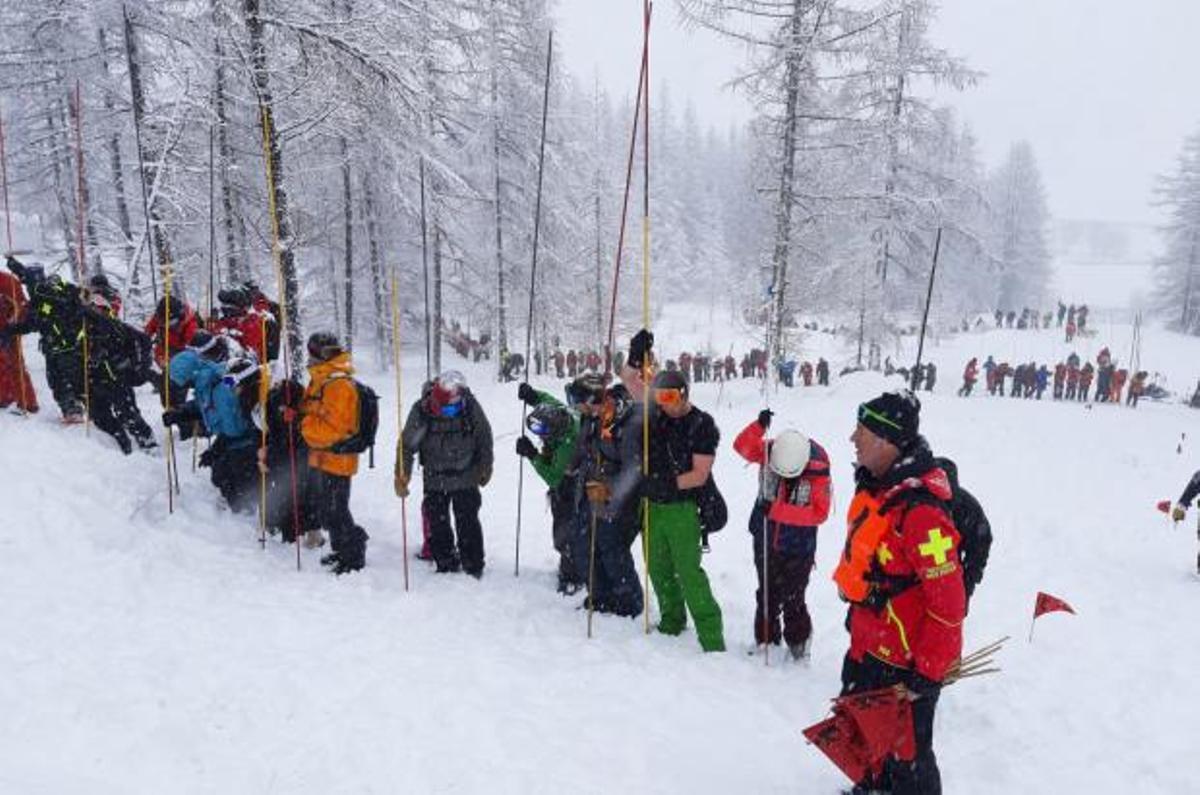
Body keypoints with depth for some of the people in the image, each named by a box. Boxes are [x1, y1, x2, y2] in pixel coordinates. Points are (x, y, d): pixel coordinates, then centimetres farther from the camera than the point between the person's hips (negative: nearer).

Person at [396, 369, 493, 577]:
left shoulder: (471, 406, -16)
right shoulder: (421, 411, -18)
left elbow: (485, 438, 0)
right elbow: (407, 444, -7)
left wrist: (485, 468, 9)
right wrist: (402, 475, -12)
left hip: (466, 479, -1)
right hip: (435, 480, 1)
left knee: (468, 523, 5)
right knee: (438, 524, 8)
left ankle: (474, 567, 17)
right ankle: (446, 566, 23)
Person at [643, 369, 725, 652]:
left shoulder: (702, 426, -9)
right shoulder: (657, 415, 4)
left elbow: (699, 476, -13)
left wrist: (667, 484, -21)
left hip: (682, 508, -6)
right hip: (653, 505, 6)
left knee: (689, 571, -9)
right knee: (659, 568, 13)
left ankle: (712, 639, -5)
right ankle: (672, 623, 30)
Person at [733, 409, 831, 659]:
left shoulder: (818, 468, -22)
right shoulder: (769, 450, -15)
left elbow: (819, 513, -24)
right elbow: (742, 446, -28)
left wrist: (777, 510, -30)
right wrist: (759, 425, -44)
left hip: (798, 547, -3)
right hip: (765, 540, 3)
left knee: (793, 600, 6)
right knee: (766, 595, 16)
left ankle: (799, 643, 28)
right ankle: (765, 640, 34)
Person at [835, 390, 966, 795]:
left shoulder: (919, 511, -30)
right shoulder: (875, 486, -1)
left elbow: (948, 602, -26)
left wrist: (928, 672, -19)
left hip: (905, 662, -9)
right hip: (868, 647, 9)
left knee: (906, 754, 10)